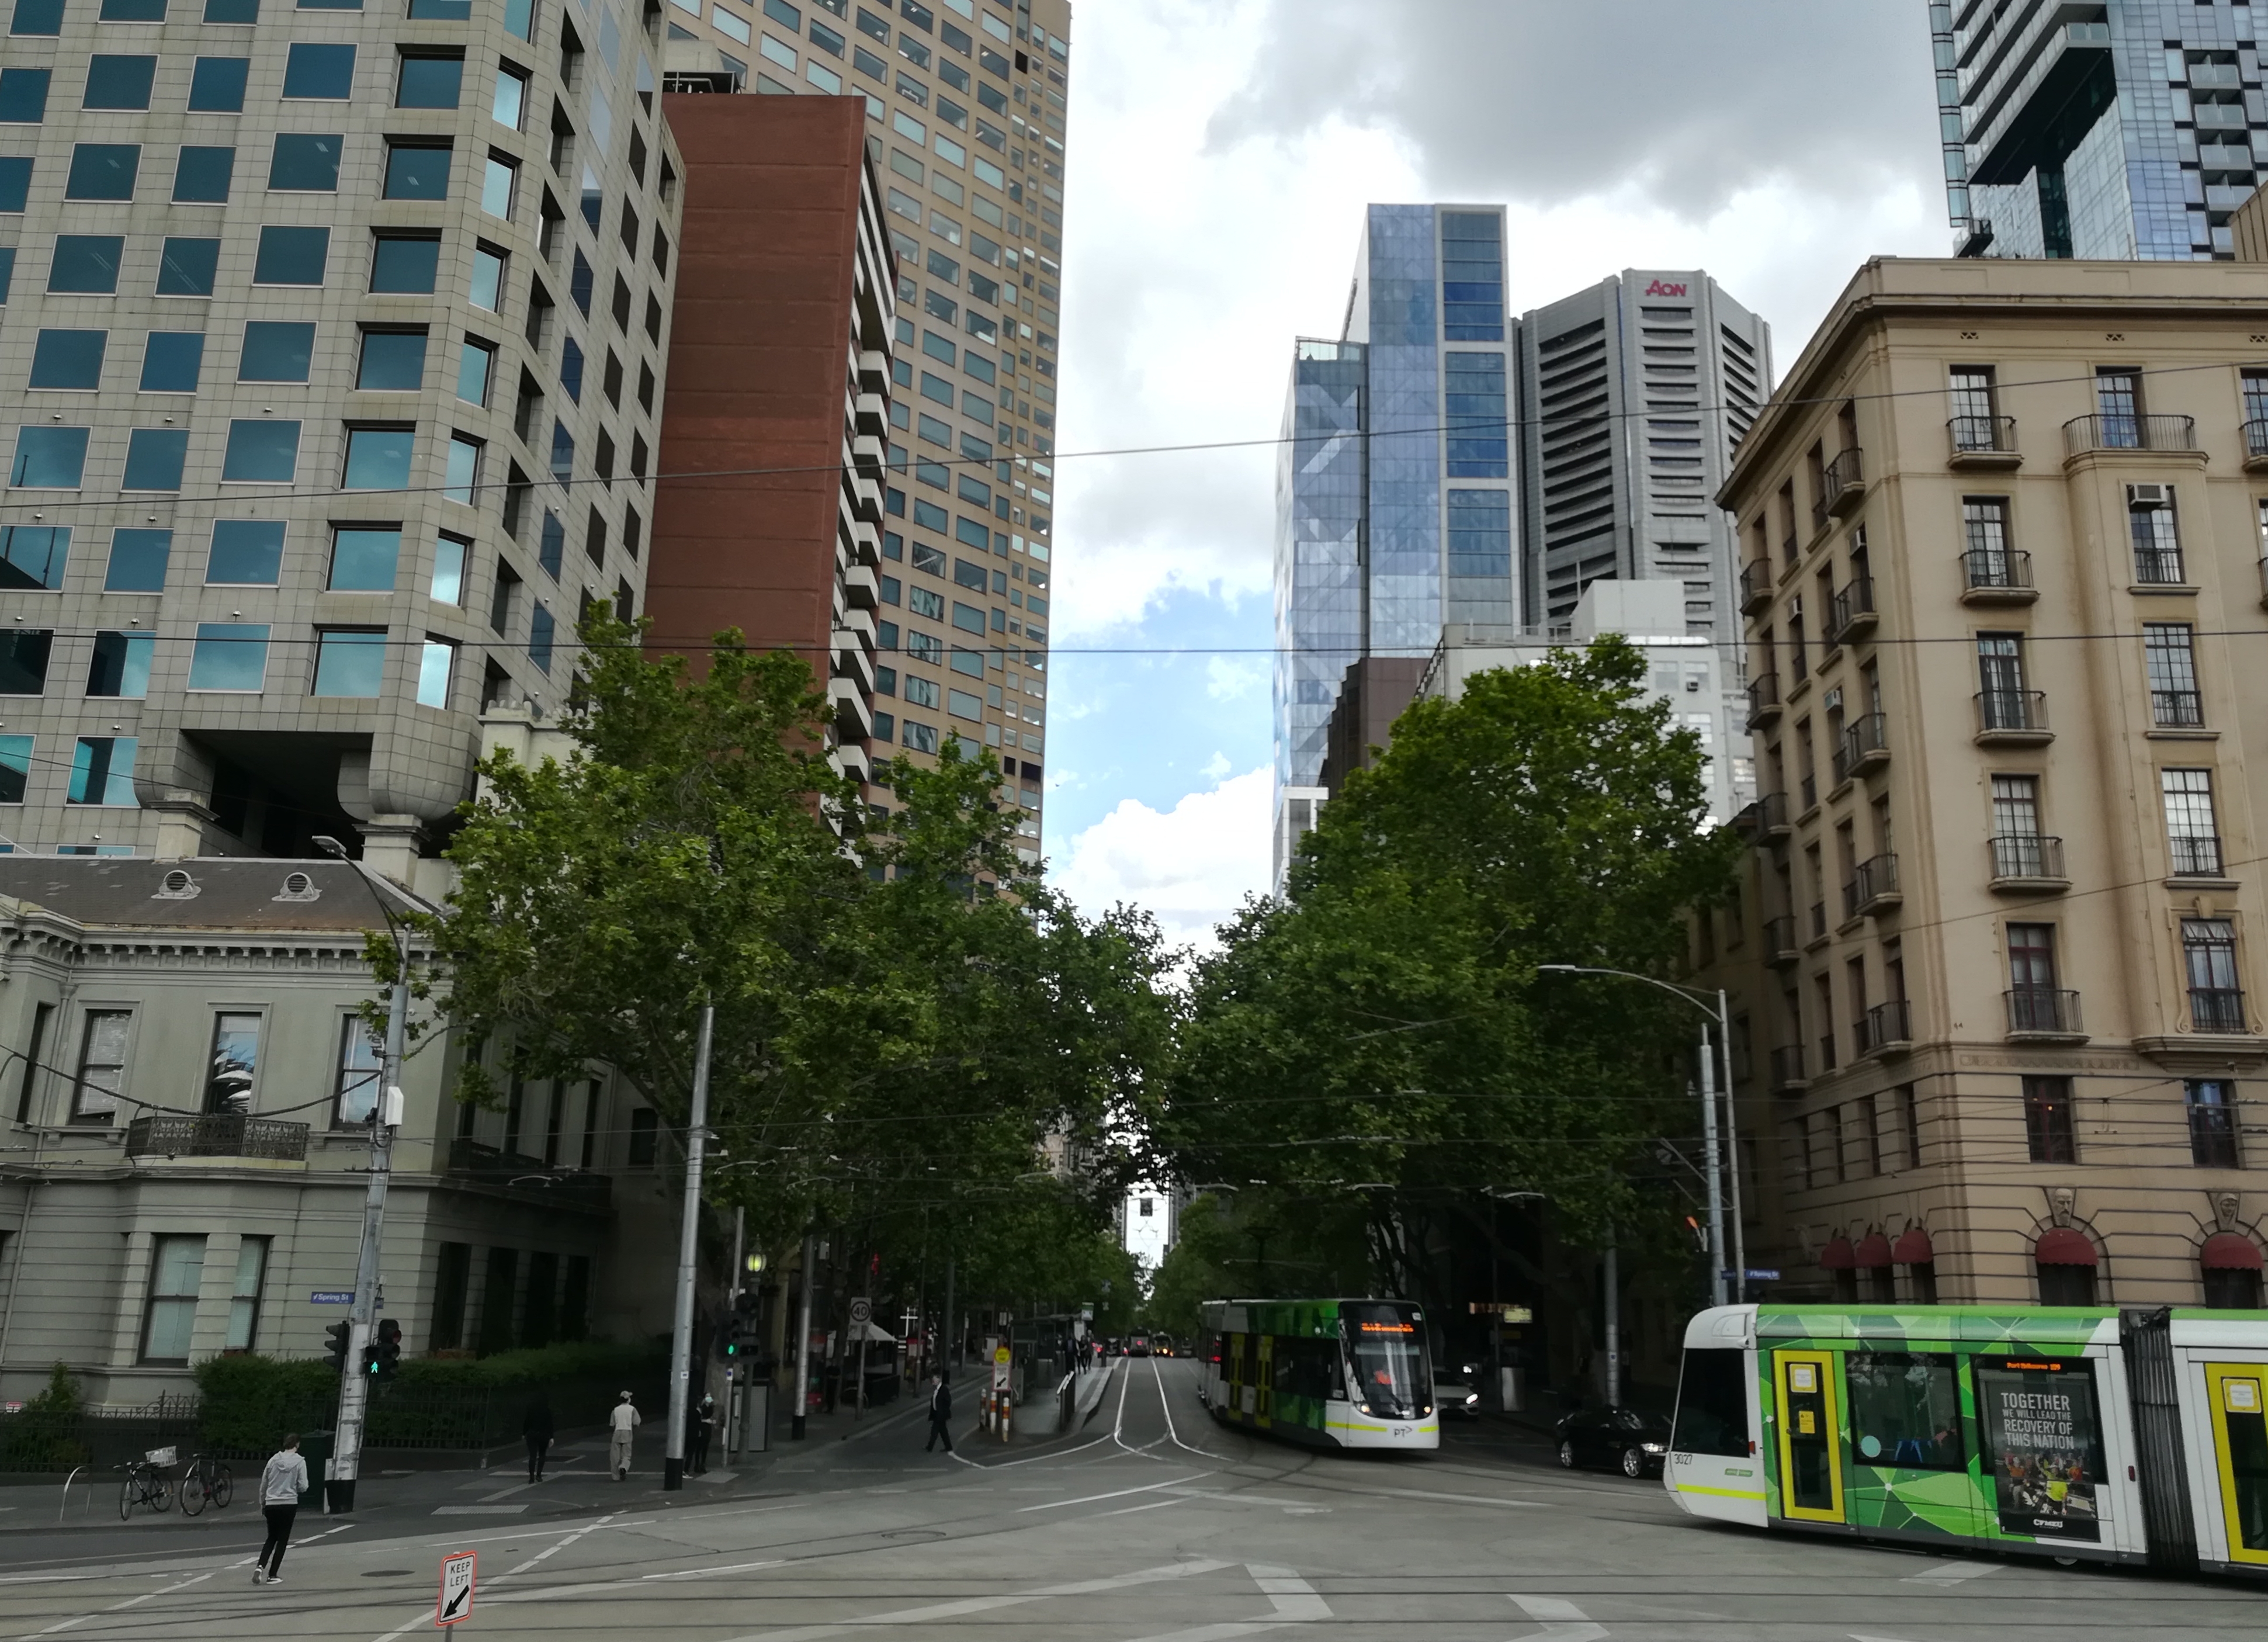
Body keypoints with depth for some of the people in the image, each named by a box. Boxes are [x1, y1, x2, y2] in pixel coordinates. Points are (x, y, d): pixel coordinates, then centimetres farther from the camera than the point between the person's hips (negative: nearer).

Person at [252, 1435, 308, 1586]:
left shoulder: (274, 1460, 3)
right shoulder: (299, 1462, -7)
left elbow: (263, 1484, 9)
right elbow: (303, 1487, -8)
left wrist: (262, 1504, 22)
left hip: (271, 1505, 3)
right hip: (289, 1504, -3)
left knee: (271, 1538, 19)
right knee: (282, 1540, 7)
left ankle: (260, 1566, -2)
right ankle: (272, 1575, 6)